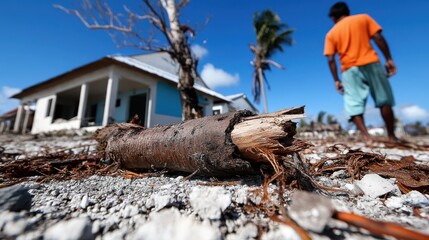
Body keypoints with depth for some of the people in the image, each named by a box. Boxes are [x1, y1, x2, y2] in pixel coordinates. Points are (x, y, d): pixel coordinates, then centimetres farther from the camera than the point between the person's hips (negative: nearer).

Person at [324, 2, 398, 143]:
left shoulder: (331, 34, 12)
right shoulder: (363, 18, 13)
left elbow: (331, 60, 2)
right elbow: (378, 38, 1)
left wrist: (337, 80, 5)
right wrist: (389, 59, 4)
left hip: (349, 69, -1)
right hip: (371, 64, 1)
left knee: (354, 105, -2)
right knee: (384, 100, 9)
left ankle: (366, 136, -13)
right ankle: (392, 136, 12)